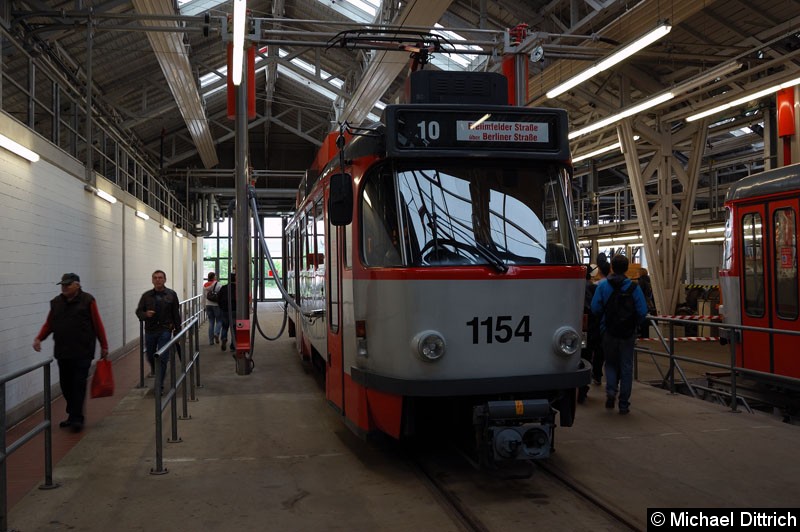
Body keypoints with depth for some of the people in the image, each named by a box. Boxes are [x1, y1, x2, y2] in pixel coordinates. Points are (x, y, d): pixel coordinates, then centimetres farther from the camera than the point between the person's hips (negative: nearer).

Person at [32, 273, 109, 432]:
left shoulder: (87, 300, -4)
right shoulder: (56, 302, 11)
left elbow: (97, 324, -4)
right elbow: (49, 324, 14)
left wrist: (104, 346, -4)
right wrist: (39, 338, -3)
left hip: (82, 352, -5)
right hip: (62, 352, 5)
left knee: (79, 385, -5)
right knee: (66, 385, 10)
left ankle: (77, 418, -1)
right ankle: (73, 415, 23)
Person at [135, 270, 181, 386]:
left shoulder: (171, 294, 0)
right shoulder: (146, 296, 4)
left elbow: (176, 314, 2)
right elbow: (138, 311, 6)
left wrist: (177, 330, 1)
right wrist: (145, 314, -17)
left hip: (165, 331, -2)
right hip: (150, 330, 3)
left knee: (162, 358, -7)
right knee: (150, 356, 15)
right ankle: (155, 373, 45)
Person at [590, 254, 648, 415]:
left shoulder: (602, 285, -4)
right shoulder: (634, 287, -5)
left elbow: (595, 308, -7)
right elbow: (642, 311, -9)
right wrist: (635, 325, 10)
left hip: (609, 331, 0)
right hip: (628, 333, 0)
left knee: (611, 363, 18)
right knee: (626, 367, 7)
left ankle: (611, 390, -6)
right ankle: (623, 404, 9)